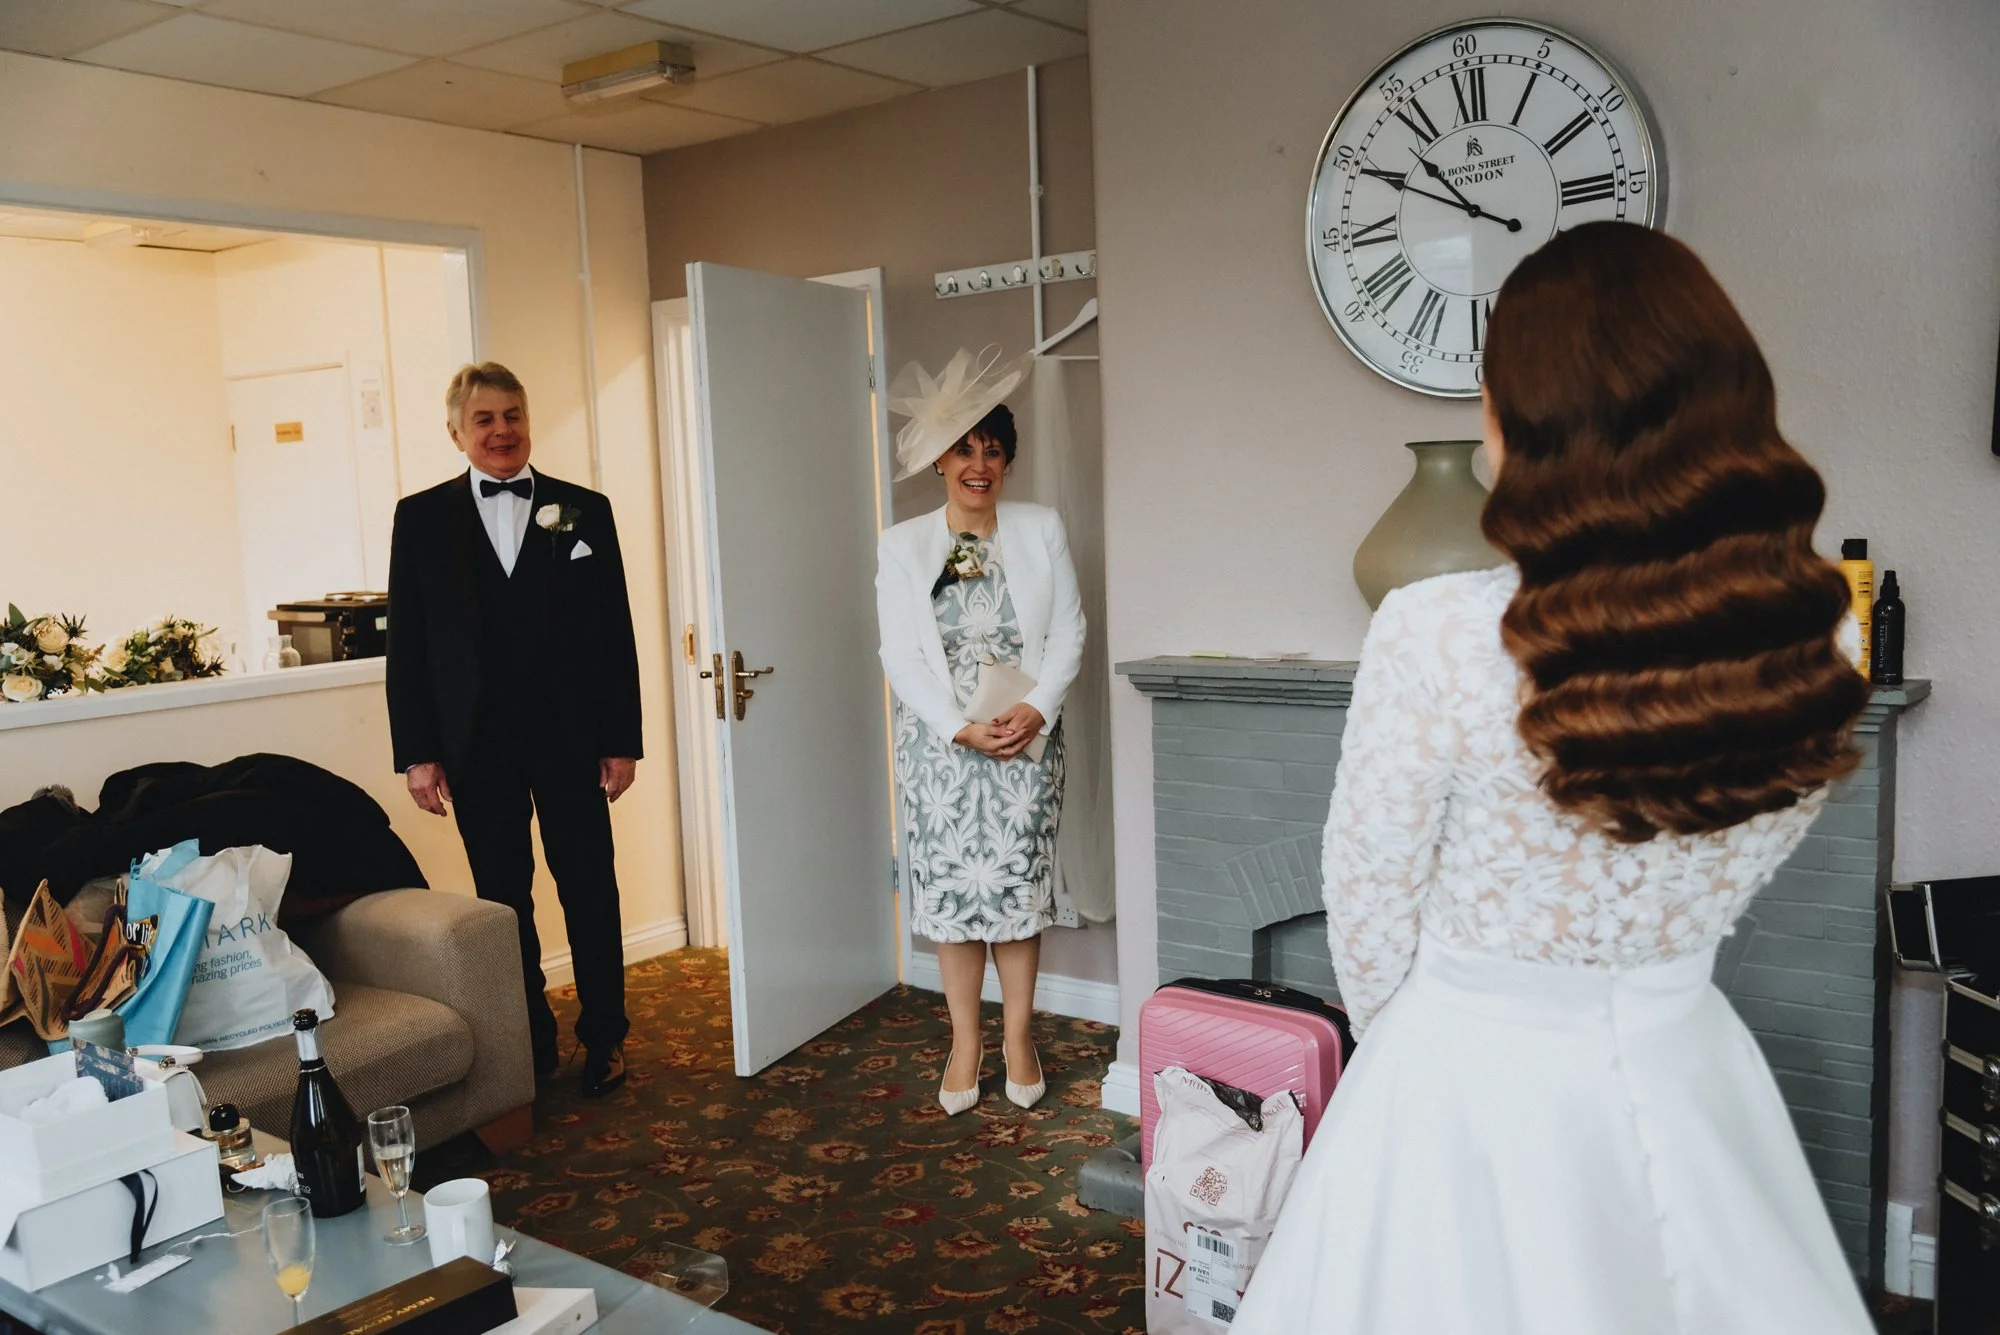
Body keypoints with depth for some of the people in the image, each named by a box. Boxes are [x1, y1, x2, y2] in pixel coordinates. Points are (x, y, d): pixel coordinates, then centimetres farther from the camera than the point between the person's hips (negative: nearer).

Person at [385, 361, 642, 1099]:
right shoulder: (421, 518, 5)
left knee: (590, 891, 5)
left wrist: (622, 740, -1)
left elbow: (615, 634, 2)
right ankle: (530, 1044, 22)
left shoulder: (584, 510, 4)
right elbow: (406, 643, 3)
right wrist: (417, 752, -2)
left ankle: (603, 1038, 19)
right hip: (478, 744, 1)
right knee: (503, 898, 9)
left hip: (570, 735, 0)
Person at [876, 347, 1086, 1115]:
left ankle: (1017, 1037, 19)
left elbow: (1068, 631, 1)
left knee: (1018, 880, 3)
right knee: (949, 883, 4)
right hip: (939, 742, 0)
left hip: (1026, 738, 0)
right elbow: (900, 655, -4)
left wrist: (1038, 709, -14)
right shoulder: (902, 545, 1)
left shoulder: (1041, 530, 3)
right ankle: (965, 1041, 18)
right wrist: (961, 728, -14)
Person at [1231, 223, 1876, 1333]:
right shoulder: (1817, 634, -9)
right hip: (1684, 1076, 4)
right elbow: (1738, 871, 5)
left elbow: (1368, 913, -12)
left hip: (1474, 1086, -3)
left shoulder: (1435, 636, -24)